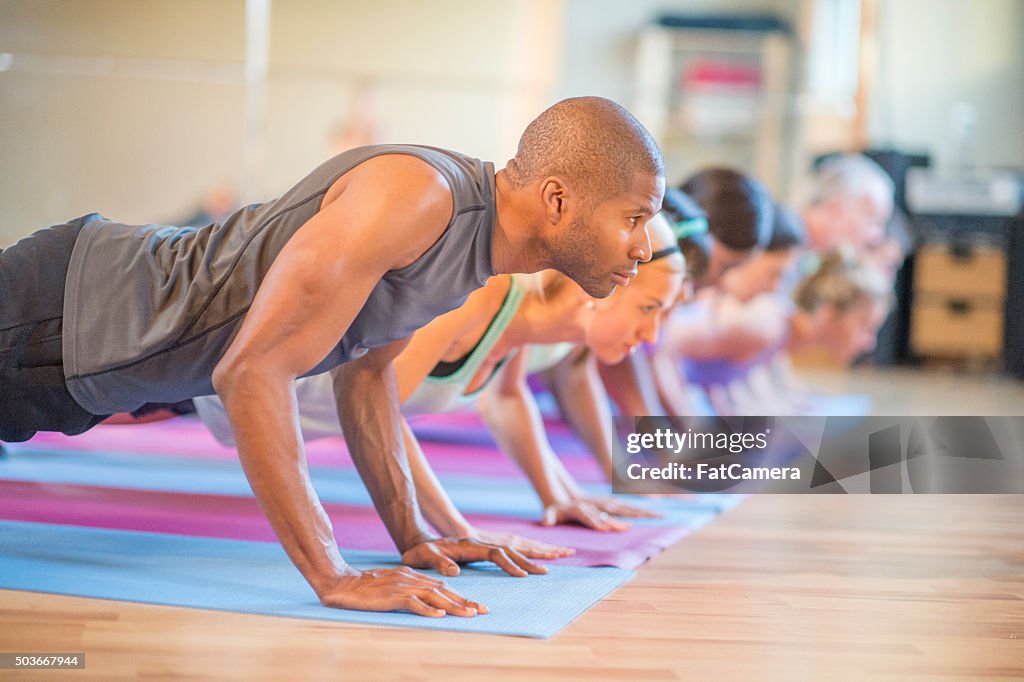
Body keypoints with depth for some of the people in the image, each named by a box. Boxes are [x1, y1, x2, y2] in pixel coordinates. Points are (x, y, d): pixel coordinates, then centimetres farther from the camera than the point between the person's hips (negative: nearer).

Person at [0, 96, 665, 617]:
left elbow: (368, 369, 13)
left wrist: (412, 532, 8)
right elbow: (249, 372, -37)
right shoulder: (412, 194, -34)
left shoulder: (478, 225, -3)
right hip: (66, 310, -9)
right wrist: (334, 577, -36)